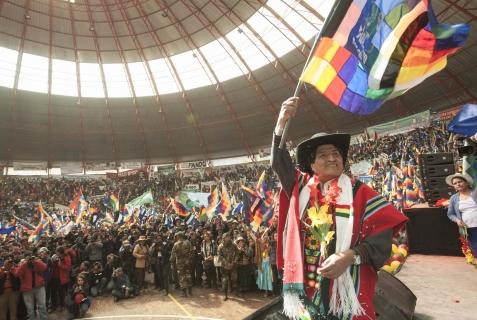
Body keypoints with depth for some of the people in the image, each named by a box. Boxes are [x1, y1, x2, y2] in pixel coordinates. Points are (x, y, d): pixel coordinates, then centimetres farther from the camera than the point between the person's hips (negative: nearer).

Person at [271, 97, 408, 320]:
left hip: (346, 287, -2)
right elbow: (279, 162, -2)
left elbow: (383, 231, -9)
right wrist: (281, 123, -13)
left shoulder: (358, 191, -4)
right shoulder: (301, 187, 4)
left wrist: (351, 256, -23)